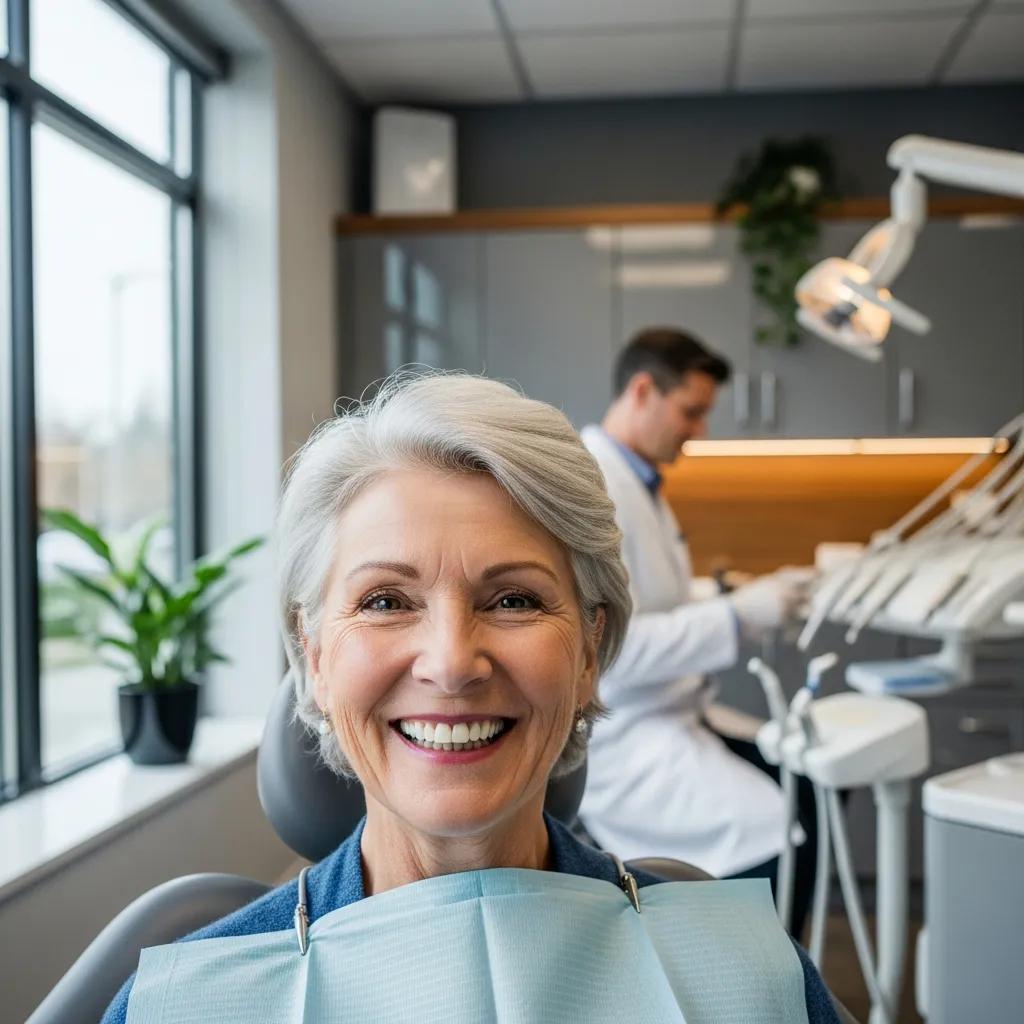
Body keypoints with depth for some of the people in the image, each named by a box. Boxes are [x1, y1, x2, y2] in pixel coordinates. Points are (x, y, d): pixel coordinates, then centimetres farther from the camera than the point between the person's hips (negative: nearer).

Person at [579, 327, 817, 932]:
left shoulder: (638, 483, 15)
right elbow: (614, 650, -25)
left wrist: (754, 608, 5)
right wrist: (740, 614, -20)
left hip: (668, 718, 10)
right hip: (621, 742, -10)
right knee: (785, 835, -22)